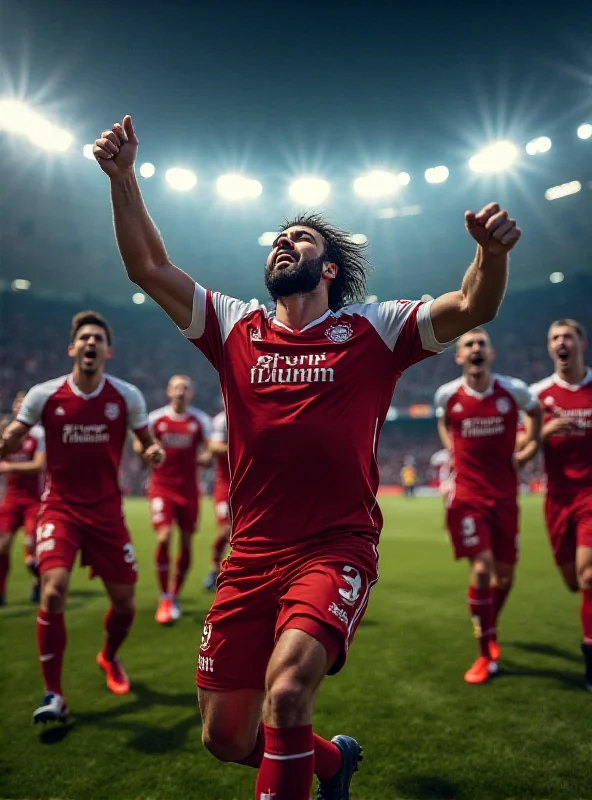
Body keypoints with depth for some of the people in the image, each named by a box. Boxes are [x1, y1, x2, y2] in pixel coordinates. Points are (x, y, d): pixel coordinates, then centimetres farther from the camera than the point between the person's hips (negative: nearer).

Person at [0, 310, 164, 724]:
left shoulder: (127, 396, -3)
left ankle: (110, 656, 42)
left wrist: (154, 451, -15)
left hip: (107, 511, 2)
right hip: (61, 507, -1)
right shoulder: (44, 395, -5)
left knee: (125, 599, 7)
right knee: (54, 591, -20)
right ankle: (53, 694, 0)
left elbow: (147, 439, 8)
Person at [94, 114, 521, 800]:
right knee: (224, 737, 9)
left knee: (287, 687, -29)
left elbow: (473, 307, -3)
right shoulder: (236, 328, 10)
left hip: (337, 550, -3)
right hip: (250, 557, 4)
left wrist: (492, 251, -22)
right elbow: (148, 267, 8)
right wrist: (123, 178, 0)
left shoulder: (372, 329, 4)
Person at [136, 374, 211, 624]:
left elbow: (207, 450, 5)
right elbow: (140, 445, 11)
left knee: (186, 542, 6)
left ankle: (175, 596, 25)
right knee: (164, 538, -15)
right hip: (162, 486, -1)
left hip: (188, 488, 2)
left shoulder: (200, 420, 2)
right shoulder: (155, 418, 0)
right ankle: (164, 599, 1)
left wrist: (205, 457, -18)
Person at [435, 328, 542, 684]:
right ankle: (487, 655, 5)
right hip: (466, 495, -2)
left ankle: (490, 630, 40)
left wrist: (529, 448, 8)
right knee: (481, 569, -12)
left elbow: (536, 412, 17)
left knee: (505, 574, 9)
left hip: (504, 494, 2)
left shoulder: (514, 390, -6)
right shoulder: (446, 394, -5)